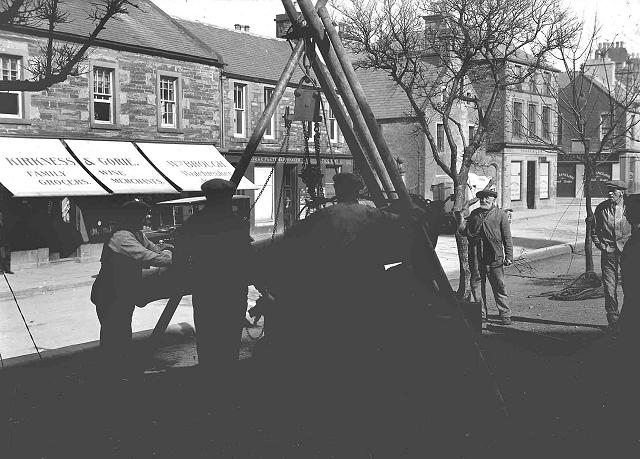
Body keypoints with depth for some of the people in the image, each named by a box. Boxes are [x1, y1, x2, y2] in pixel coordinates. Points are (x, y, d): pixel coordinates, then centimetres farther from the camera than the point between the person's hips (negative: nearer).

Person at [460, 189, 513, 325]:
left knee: (499, 286, -4)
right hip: (475, 256, 4)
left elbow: (507, 237, 4)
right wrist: (463, 226, -2)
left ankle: (505, 315, 4)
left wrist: (509, 256, -2)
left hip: (494, 257, -4)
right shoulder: (474, 214, 17)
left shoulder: (501, 215, 7)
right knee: (476, 285, 6)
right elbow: (464, 232, 21)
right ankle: (481, 314, 17)